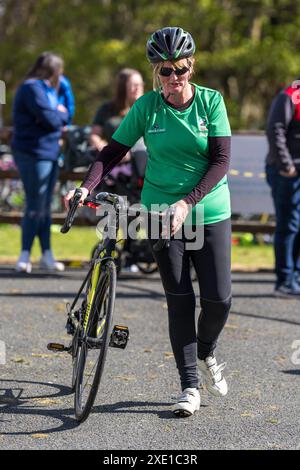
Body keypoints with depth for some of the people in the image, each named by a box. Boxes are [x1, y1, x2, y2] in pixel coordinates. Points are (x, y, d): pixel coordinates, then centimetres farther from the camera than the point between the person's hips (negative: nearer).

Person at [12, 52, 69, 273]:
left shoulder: (47, 89, 18)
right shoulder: (32, 88, -13)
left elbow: (58, 118, 16)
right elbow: (51, 120, -18)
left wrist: (59, 115, -4)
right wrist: (61, 113, 0)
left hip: (49, 153, 9)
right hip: (34, 153, -9)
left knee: (45, 207, 12)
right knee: (36, 207, -8)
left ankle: (47, 255, 18)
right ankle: (25, 256, -2)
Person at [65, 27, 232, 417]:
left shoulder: (211, 101, -5)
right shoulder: (146, 106, -2)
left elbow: (221, 160, -10)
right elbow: (113, 151, 0)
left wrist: (188, 203, -21)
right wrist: (86, 188, -16)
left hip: (210, 212, 0)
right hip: (161, 212, 0)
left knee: (219, 298, -4)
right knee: (179, 299, 0)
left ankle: (206, 352, 28)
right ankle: (190, 386, 7)